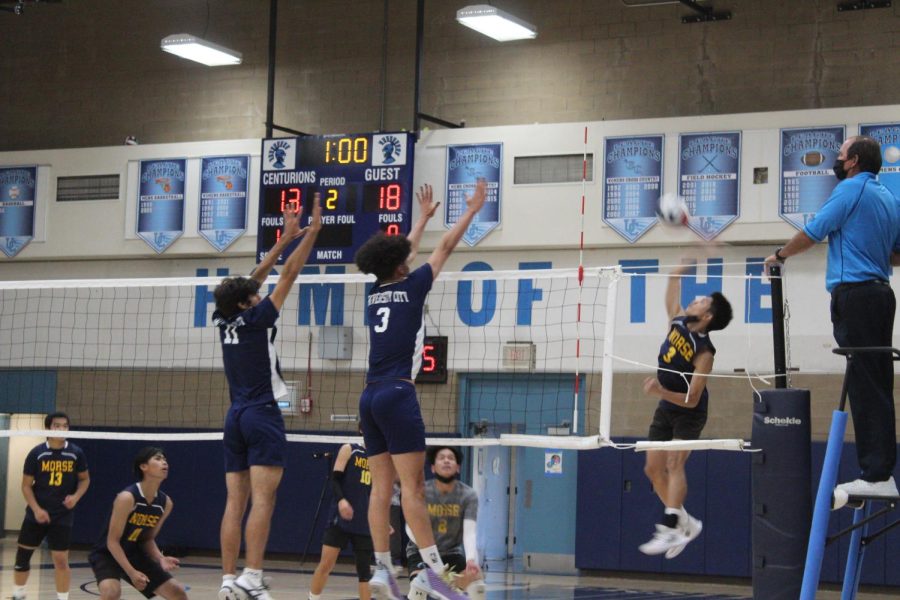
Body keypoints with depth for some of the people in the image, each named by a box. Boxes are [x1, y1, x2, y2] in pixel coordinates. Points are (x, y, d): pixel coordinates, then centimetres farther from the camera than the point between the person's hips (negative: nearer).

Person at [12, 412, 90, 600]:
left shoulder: (76, 453, -3)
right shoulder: (36, 453, -6)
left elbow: (85, 479, 10)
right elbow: (26, 485, -1)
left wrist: (75, 497, -10)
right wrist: (36, 509, -13)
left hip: (63, 516, -1)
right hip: (37, 514, 1)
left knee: (61, 561, -2)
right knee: (22, 555, 6)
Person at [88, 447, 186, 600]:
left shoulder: (165, 503, -5)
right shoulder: (127, 498, -26)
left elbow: (148, 539, 8)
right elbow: (112, 541, -23)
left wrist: (160, 559, -12)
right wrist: (131, 572, -31)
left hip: (135, 555, 7)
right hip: (107, 554, -7)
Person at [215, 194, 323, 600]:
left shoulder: (224, 322, 9)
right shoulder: (255, 319, -8)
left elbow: (256, 278, 19)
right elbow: (289, 274, -5)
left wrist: (286, 238, 23)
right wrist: (312, 231, 0)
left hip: (236, 416, 7)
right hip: (263, 414, -7)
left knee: (235, 501, 3)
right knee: (263, 498, -12)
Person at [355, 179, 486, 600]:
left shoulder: (375, 295, 15)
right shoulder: (410, 288, -1)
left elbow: (401, 253, 32)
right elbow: (446, 248, 8)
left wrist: (423, 217, 45)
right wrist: (472, 210, 20)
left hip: (370, 397, 7)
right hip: (398, 395, -7)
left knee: (381, 487, 4)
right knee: (412, 487, -11)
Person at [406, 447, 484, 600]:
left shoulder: (468, 495, -12)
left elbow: (469, 532, -21)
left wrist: (471, 560, -40)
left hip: (452, 553, 2)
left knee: (477, 586, -17)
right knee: (418, 586, -30)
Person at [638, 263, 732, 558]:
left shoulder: (704, 351, -25)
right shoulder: (678, 322, -7)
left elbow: (691, 399, -27)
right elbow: (673, 281, 5)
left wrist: (660, 391, -37)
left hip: (689, 413, -7)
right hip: (666, 409, 8)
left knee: (674, 463, -22)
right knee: (653, 468, 3)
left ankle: (669, 530, -30)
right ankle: (685, 522, 13)